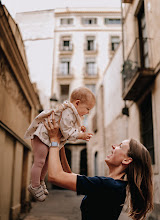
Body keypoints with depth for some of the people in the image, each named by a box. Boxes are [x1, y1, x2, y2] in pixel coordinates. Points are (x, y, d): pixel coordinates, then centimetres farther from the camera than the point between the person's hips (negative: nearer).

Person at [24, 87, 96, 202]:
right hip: (41, 136, -11)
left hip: (49, 139, 11)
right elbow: (66, 132, -29)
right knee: (39, 161, -6)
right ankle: (35, 186, 8)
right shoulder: (68, 112, -28)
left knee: (47, 161, 19)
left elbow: (66, 127, 14)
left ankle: (41, 181, 35)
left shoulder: (73, 112, 6)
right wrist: (80, 135, -21)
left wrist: (79, 129, -1)